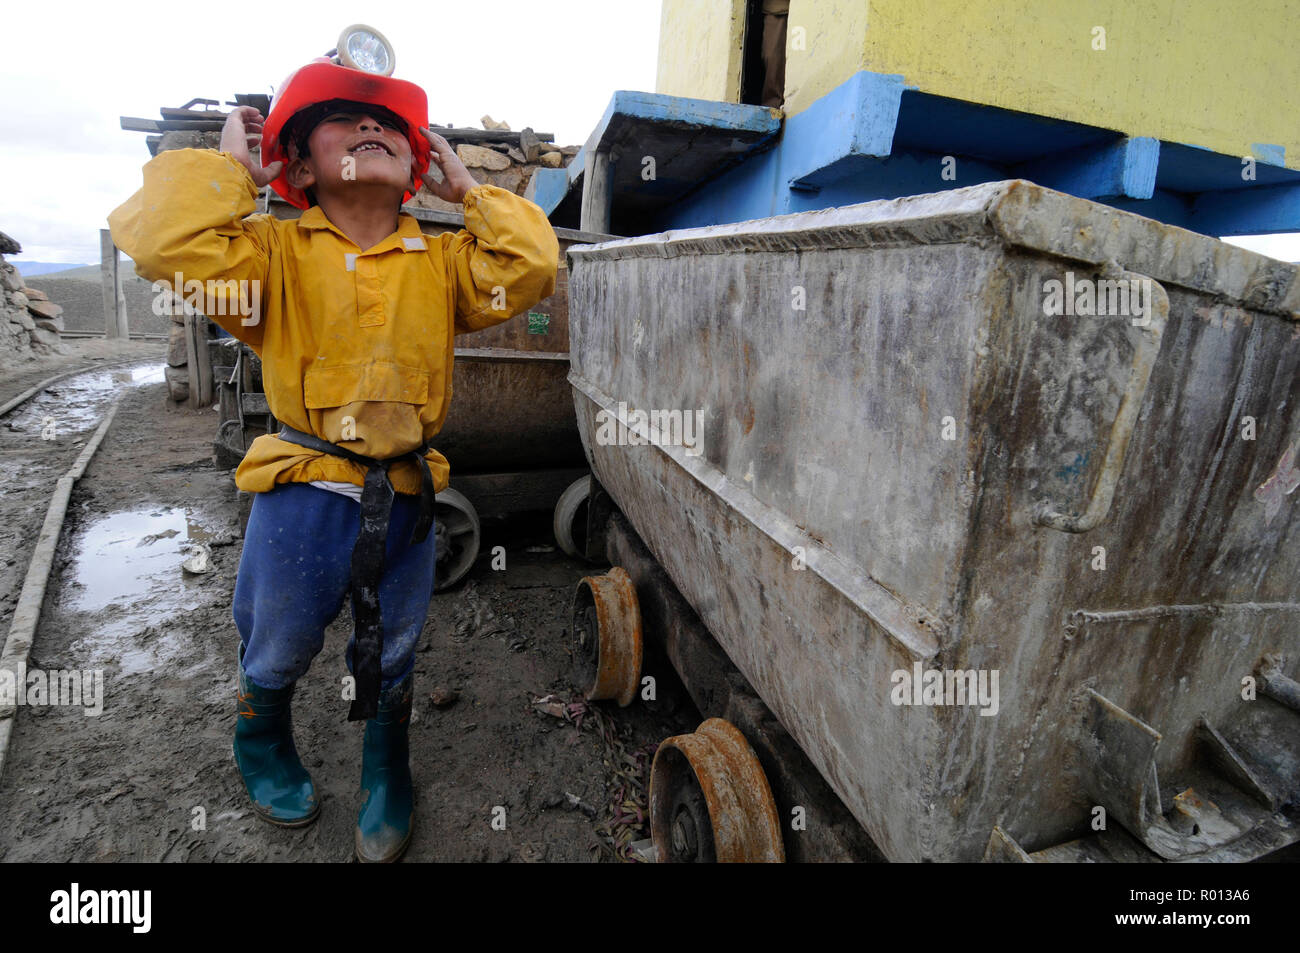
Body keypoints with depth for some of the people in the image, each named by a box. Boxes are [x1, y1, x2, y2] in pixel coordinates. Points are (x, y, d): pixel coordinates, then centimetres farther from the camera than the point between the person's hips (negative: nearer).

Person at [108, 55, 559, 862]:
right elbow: (164, 241, -18)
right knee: (277, 652, 21)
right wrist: (232, 167, -5)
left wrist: (465, 188, 1)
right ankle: (264, 744, 56)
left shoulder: (444, 261, 5)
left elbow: (532, 265, -8)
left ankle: (387, 777, 47)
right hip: (304, 493, -1)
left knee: (391, 658, 19)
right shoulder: (275, 249, -2)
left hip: (407, 499, 2)